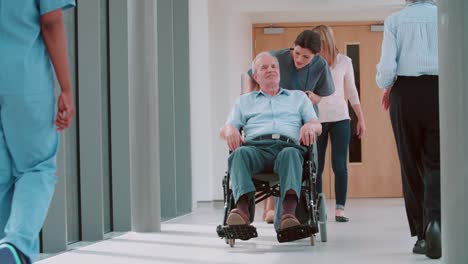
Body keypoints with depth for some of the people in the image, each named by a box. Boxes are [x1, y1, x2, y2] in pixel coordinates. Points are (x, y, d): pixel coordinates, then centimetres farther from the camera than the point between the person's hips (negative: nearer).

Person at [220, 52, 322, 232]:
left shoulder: (299, 97, 33)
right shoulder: (244, 101, 34)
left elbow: (317, 126, 20)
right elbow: (224, 130, 22)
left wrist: (310, 126, -6)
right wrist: (230, 130, -5)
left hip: (288, 145, -1)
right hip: (255, 146, 1)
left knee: (291, 154, -40)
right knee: (240, 153, -38)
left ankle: (288, 212, -63)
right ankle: (242, 208, -59)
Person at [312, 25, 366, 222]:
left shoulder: (344, 61, 4)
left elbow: (351, 91, 11)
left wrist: (361, 118, 11)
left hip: (340, 119, 0)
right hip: (316, 120, 0)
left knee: (340, 165, -3)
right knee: (316, 167, 1)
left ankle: (340, 209, -1)